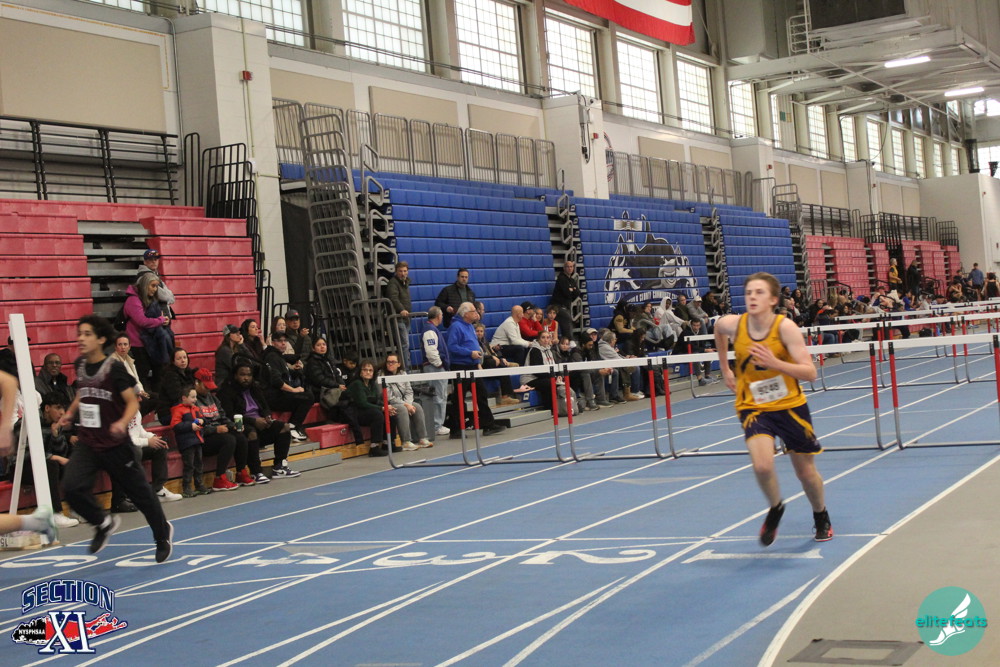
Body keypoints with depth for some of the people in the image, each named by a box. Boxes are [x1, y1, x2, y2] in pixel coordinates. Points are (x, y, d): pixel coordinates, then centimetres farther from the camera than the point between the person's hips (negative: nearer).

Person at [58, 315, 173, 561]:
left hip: (115, 445, -5)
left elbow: (132, 402, -15)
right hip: (87, 443, 5)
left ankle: (163, 532, 35)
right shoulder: (80, 365, 2)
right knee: (71, 486, -18)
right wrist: (70, 413, 10)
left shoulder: (114, 368, -15)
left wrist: (123, 422, -32)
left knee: (139, 492, 8)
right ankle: (103, 523, 8)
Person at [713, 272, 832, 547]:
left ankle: (821, 518, 42)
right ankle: (775, 509, 8)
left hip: (790, 406, -1)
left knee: (806, 472, 11)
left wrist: (774, 362, -38)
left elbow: (810, 373, -24)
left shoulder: (785, 327, -20)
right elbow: (718, 329, 15)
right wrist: (725, 368, 16)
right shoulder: (732, 324, -13)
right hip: (753, 408, 1)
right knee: (762, 466, -24)